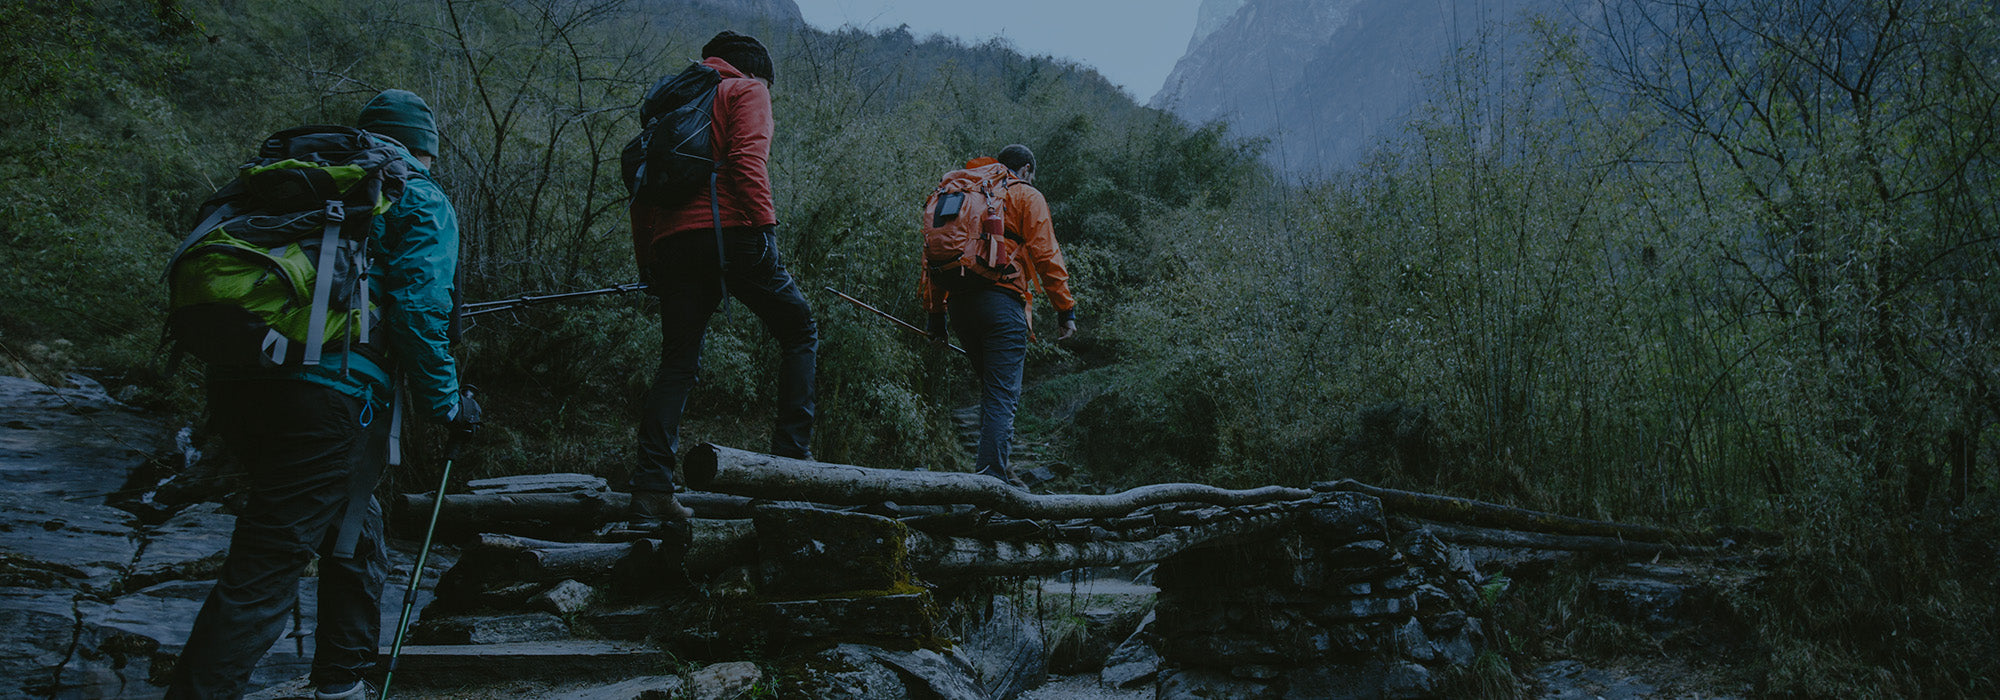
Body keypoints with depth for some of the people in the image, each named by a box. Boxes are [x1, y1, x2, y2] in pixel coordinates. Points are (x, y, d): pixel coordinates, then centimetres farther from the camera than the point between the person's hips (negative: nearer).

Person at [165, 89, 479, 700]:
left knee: (352, 537, 23)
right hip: (326, 392, -8)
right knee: (263, 575, -6)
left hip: (233, 383, 8)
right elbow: (418, 312, -8)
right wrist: (447, 404, 2)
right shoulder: (421, 202, 5)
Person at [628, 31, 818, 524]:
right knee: (799, 332, 9)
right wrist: (764, 221, -13)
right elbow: (747, 158, -9)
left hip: (671, 242, 6)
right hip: (729, 230, -6)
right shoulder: (746, 90, 11)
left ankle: (651, 488, -3)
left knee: (677, 363, 6)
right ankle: (793, 452, -1)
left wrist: (646, 260, 21)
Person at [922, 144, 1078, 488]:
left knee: (992, 386, 19)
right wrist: (1065, 308, -3)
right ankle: (992, 474, -14)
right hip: (1000, 299, -6)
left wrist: (936, 311, 20)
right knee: (1003, 393, -6)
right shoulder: (1026, 196, 8)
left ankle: (993, 467, 16)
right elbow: (1045, 254, -4)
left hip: (958, 301, 6)